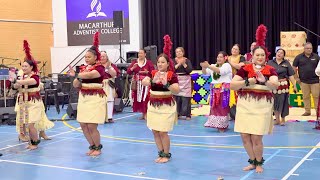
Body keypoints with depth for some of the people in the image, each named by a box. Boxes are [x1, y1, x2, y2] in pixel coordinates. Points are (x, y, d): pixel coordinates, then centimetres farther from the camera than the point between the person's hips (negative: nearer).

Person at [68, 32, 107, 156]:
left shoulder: (99, 67, -8)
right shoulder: (83, 68, 12)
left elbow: (89, 75, -30)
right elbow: (75, 85, 7)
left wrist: (76, 75, -30)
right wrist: (78, 78, -12)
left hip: (95, 99, -7)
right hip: (83, 98, 7)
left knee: (91, 126, -8)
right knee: (83, 125, 7)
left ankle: (98, 147, 14)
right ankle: (92, 146, 26)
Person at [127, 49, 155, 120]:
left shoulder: (149, 62, 2)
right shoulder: (134, 62, 9)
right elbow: (128, 72, 3)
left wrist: (147, 72, -19)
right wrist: (133, 68, -14)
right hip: (136, 83, 3)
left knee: (145, 98, -12)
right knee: (137, 98, 2)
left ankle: (146, 113, -5)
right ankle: (143, 113, 13)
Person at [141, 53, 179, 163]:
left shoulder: (172, 75, -6)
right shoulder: (152, 73, 3)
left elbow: (177, 91, -16)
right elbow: (143, 82, -15)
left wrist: (166, 84, -31)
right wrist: (153, 80, -35)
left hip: (166, 106, -4)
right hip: (153, 105, 5)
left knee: (163, 132, -5)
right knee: (155, 131, 8)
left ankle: (166, 154, 14)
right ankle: (161, 153, 24)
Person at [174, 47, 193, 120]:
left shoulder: (187, 60, 4)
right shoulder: (173, 60, 6)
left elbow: (190, 70, -6)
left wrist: (184, 64, -13)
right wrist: (178, 64, -14)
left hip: (185, 80, -1)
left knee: (186, 98, -5)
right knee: (177, 97, -3)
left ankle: (187, 114, -1)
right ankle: (177, 113, 8)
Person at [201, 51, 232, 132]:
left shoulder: (227, 65, -3)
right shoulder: (213, 66, 17)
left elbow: (220, 71, -22)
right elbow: (205, 72, 6)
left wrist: (208, 66, -29)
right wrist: (204, 67, -17)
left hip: (224, 91, -6)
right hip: (215, 90, 6)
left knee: (223, 108, -5)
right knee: (215, 108, 4)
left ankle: (223, 125, 1)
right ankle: (217, 124, 12)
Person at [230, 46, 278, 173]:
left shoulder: (270, 70, 0)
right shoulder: (245, 69, 3)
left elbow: (275, 85, -17)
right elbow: (232, 85, 0)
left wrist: (264, 81, -35)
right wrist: (247, 81, -12)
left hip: (262, 106, -2)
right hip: (245, 105, 2)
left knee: (256, 138, -4)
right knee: (244, 136, 5)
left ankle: (259, 163, 23)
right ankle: (252, 161, 29)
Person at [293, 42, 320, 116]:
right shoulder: (299, 57, 3)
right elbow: (294, 68, 5)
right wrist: (296, 77, 1)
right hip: (303, 81, 0)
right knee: (305, 97, 6)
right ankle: (307, 111, 15)